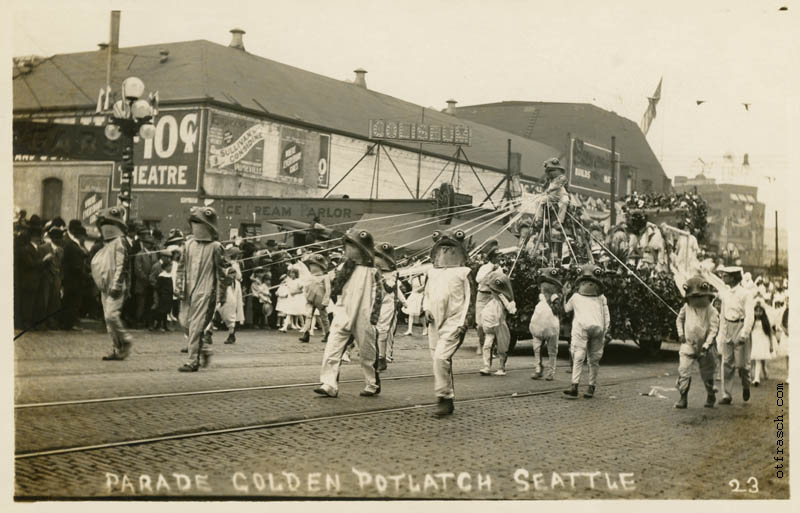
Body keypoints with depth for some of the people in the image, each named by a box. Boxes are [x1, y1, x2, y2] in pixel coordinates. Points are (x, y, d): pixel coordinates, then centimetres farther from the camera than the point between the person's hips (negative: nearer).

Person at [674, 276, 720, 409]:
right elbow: (679, 319, 18)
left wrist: (706, 345, -24)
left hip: (704, 349, -1)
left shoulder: (712, 312, -11)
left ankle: (711, 397, 31)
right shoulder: (686, 307, -1)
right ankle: (683, 398, -7)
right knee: (683, 371, -12)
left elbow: (713, 330, -15)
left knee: (707, 375, 11)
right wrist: (680, 333, 5)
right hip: (688, 345, 2)